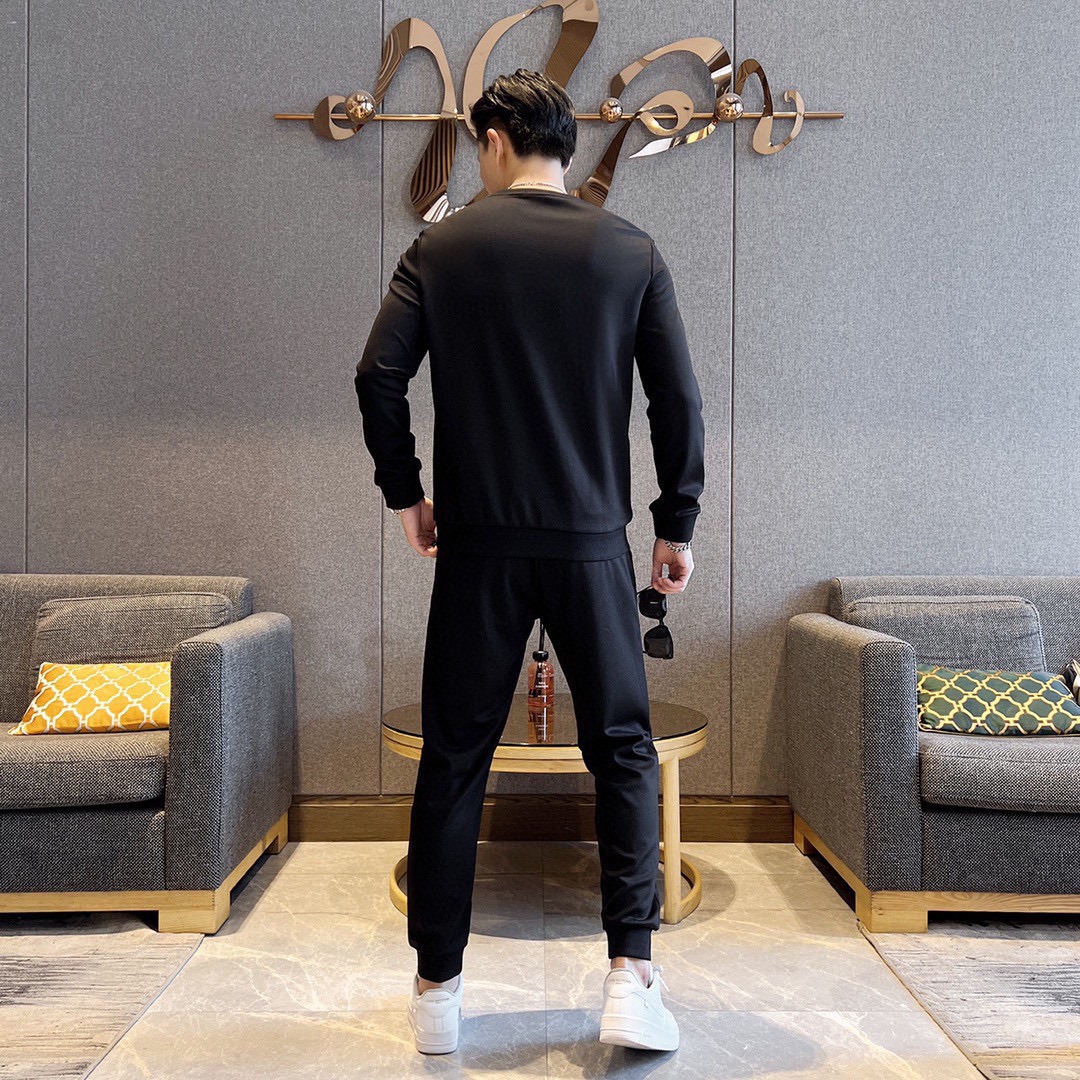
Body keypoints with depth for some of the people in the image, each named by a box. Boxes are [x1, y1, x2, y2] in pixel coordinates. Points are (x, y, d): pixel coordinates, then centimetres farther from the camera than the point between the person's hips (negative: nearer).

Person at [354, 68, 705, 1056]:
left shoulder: (444, 245, 4)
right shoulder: (630, 251, 5)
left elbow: (379, 376, -3)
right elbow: (681, 400, 1)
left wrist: (405, 494, 10)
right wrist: (678, 525, 9)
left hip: (479, 543, 0)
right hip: (592, 542, 0)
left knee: (454, 761, 10)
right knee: (624, 754, 11)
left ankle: (438, 987, 18)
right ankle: (632, 978, 5)